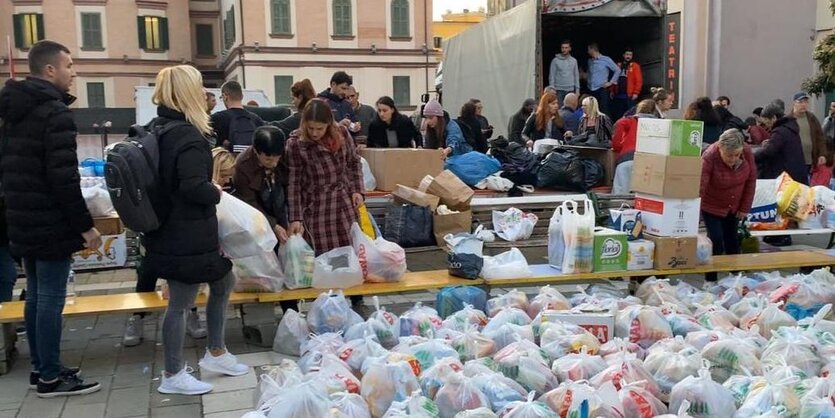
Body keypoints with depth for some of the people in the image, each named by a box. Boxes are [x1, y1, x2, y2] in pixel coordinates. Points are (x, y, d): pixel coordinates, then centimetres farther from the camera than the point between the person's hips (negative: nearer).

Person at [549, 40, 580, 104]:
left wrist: (577, 89, 6)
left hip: (570, 90, 3)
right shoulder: (555, 60, -2)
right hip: (559, 90, -3)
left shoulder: (574, 60, 8)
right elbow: (551, 76, -2)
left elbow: (576, 75, 11)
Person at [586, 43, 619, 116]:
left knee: (604, 111, -9)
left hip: (602, 90, -5)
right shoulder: (590, 61, 13)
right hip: (592, 90, 5)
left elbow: (617, 70, 0)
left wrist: (611, 82, -3)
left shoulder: (606, 59, -3)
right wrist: (589, 83, 14)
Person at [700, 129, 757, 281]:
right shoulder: (709, 157, -33)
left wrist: (745, 208, -4)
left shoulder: (747, 151, -20)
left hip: (734, 206, 4)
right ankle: (711, 281, 6)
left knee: (732, 238, 16)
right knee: (716, 241, -8)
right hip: (711, 206, -4)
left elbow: (751, 179, -7)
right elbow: (699, 188, -36)